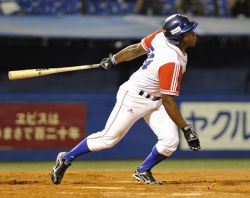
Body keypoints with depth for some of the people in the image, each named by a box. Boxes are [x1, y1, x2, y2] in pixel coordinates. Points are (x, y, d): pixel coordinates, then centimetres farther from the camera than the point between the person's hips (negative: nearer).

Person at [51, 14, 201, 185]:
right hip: (133, 98, -8)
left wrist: (113, 60, 18)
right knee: (108, 138, 3)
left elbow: (136, 49, 4)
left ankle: (143, 172, 18)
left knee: (170, 142, -5)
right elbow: (168, 102, -29)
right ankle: (66, 159, 20)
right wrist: (186, 128, -26)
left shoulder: (162, 36, -11)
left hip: (155, 101, 8)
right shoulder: (172, 63, -34)